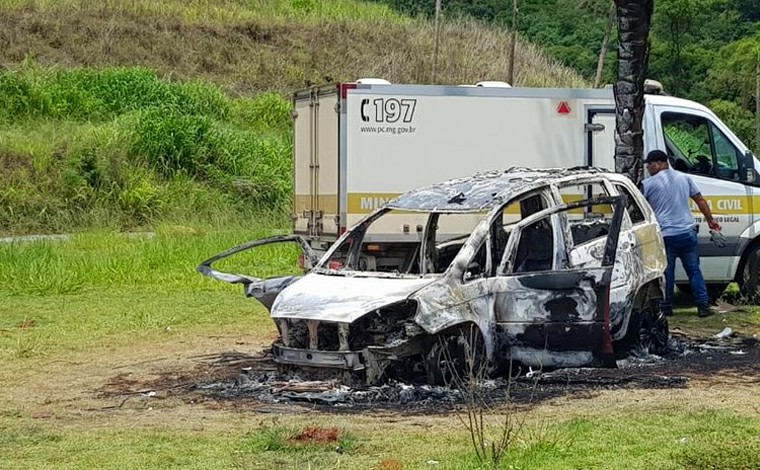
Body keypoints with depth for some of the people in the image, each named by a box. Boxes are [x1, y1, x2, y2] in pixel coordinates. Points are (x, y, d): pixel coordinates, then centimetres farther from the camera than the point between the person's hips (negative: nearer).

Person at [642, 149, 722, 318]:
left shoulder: (649, 183, -2)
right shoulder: (684, 178, 11)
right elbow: (700, 200, 14)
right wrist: (710, 220, 23)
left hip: (665, 235, -4)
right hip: (687, 233, 4)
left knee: (666, 272, 5)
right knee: (694, 270, 10)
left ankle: (666, 307, 9)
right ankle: (703, 306, 7)